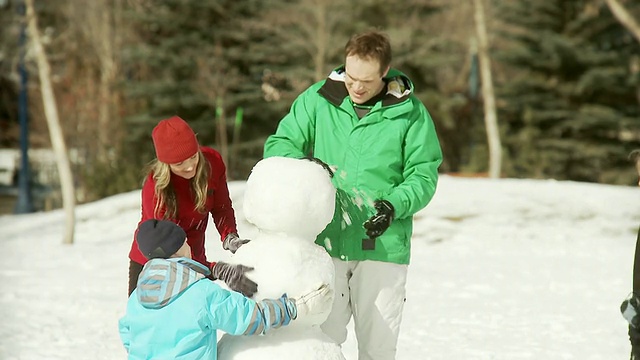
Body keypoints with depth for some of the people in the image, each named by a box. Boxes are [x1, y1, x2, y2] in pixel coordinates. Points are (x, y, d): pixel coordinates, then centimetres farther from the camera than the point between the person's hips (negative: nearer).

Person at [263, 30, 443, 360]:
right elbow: (278, 144, 5)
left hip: (383, 245, -1)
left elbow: (423, 175, 0)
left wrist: (395, 205, -19)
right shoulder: (317, 99, 3)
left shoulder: (410, 113, -1)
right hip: (324, 242, 1)